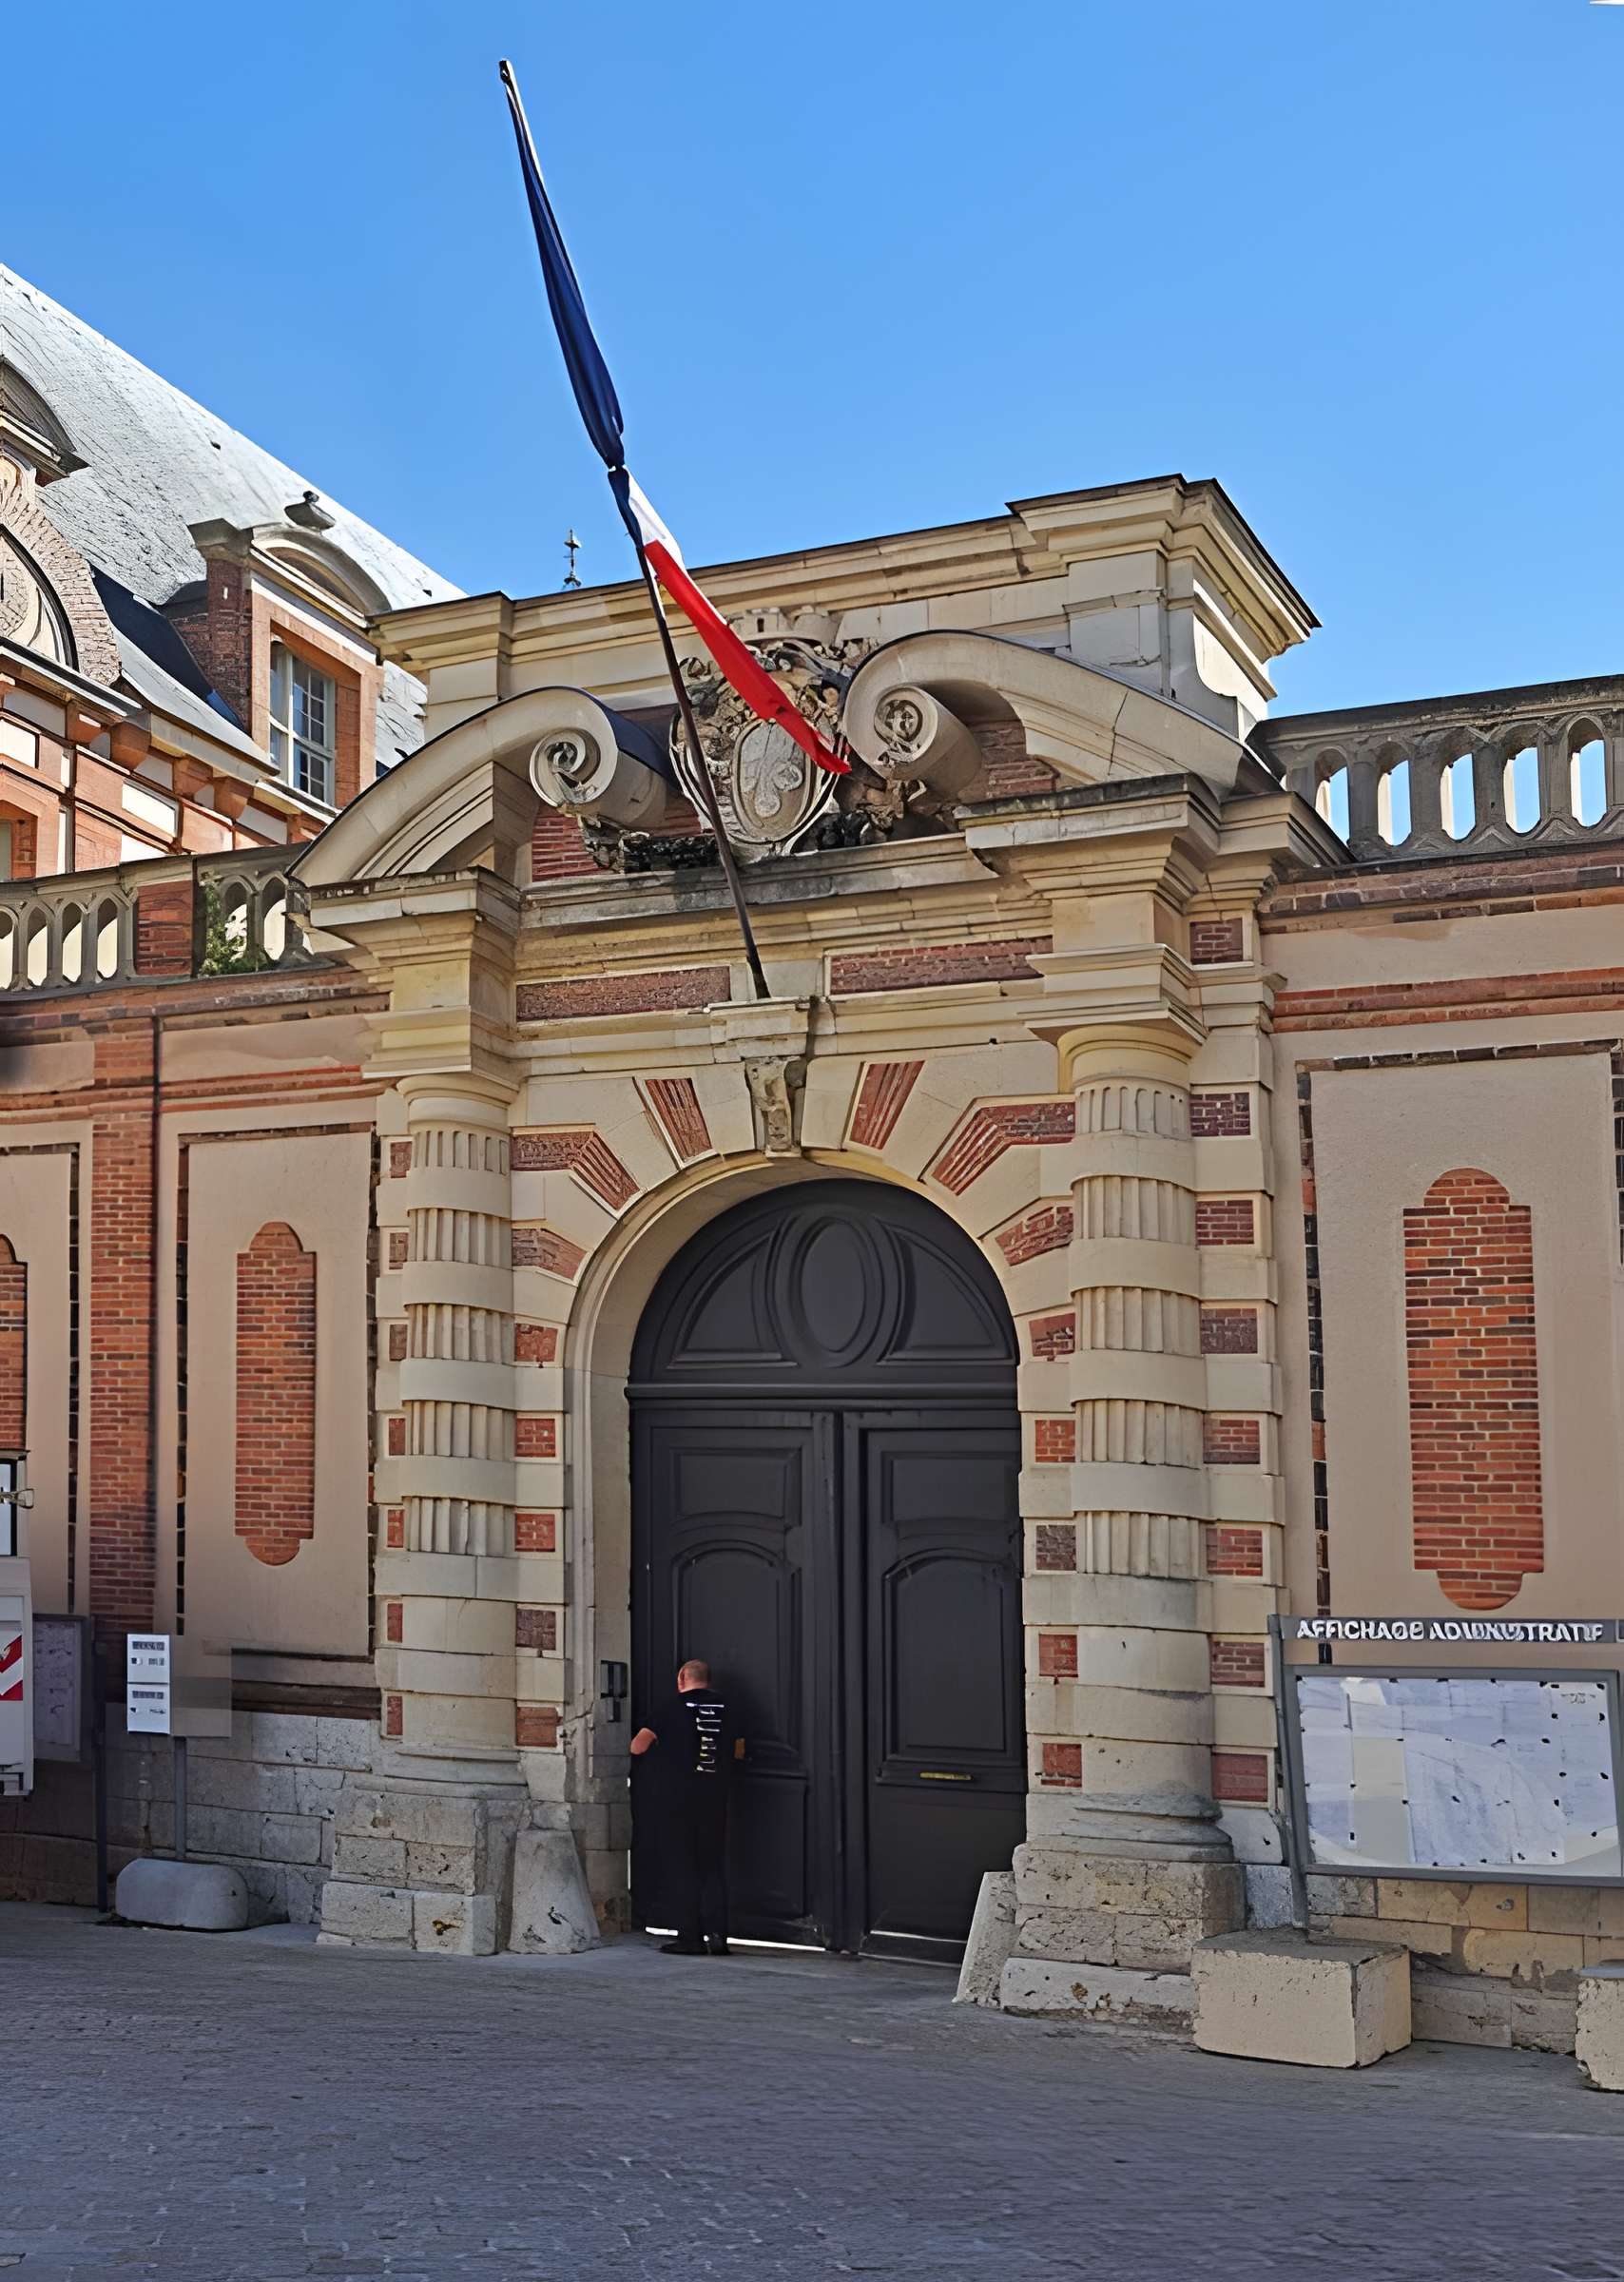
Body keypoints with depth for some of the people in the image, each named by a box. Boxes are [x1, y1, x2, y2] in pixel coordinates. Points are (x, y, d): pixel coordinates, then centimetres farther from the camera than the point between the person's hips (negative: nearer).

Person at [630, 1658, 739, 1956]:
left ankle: (691, 1937, 3)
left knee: (684, 1868, 4)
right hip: (715, 1800, 3)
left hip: (679, 1799, -3)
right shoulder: (724, 1707, 6)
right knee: (713, 1867, 9)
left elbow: (638, 1746, -8)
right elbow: (738, 1750, 14)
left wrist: (638, 1743, 15)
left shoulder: (672, 1707, -4)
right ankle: (717, 1933, -1)